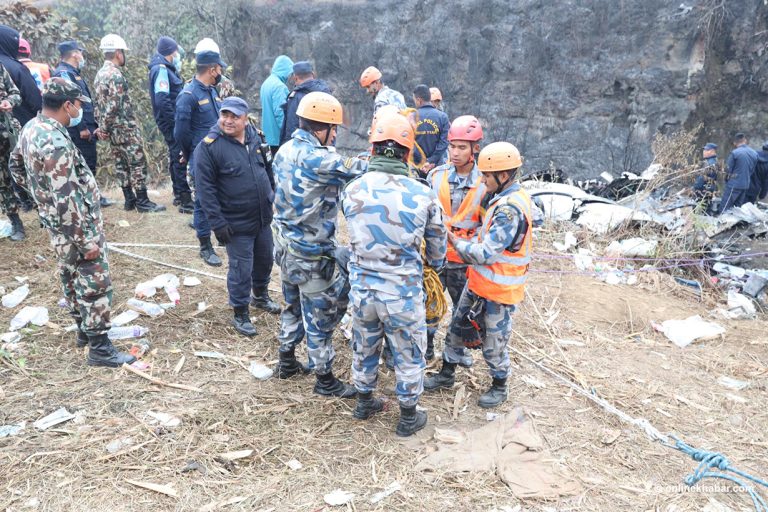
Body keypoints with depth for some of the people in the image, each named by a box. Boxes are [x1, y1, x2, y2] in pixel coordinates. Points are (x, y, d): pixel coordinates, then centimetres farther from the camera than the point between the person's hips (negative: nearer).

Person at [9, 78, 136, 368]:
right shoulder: (55, 144, -28)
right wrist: (87, 241, -23)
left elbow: (16, 166, 19)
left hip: (56, 224, 10)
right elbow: (67, 201, -28)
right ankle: (99, 348, 8)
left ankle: (84, 329, 38)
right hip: (76, 226, -10)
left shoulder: (31, 128, 3)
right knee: (95, 284, 0)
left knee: (72, 278, 21)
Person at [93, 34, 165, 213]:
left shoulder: (99, 75, 14)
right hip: (125, 127, -10)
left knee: (121, 164, 12)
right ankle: (142, 202, -4)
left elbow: (97, 103, 15)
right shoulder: (116, 75, -16)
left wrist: (102, 127, 13)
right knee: (138, 163, -5)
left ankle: (129, 200, 17)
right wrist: (104, 128, -12)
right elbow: (114, 106, -21)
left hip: (113, 130, 10)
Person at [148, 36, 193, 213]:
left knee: (175, 157, 16)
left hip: (171, 121, 10)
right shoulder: (161, 69, -14)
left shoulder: (167, 69, 16)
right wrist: (176, 120, -20)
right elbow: (161, 100, -23)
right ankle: (185, 201, -9)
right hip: (171, 122, -10)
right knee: (180, 158, -10)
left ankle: (178, 195, 26)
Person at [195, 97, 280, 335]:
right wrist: (217, 222, -19)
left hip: (263, 217, 6)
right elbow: (204, 188, -16)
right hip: (237, 223, -6)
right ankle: (240, 313, 21)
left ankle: (261, 293, 47)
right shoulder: (209, 146, -15)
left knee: (265, 259, 21)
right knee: (241, 269, 2)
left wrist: (272, 195, 17)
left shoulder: (255, 138, 3)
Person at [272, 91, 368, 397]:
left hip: (285, 245, 9)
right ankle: (325, 380, 20)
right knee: (322, 314, 5)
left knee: (294, 305, 24)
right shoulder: (316, 159, -24)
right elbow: (357, 170, -19)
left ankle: (287, 362, 40)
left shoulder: (285, 151, 4)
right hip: (311, 254, -9)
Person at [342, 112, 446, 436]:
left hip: (361, 288, 3)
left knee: (364, 349, 25)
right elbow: (437, 246, 0)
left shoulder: (352, 191, -9)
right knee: (408, 355, 17)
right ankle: (408, 418, 34)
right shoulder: (423, 195, -14)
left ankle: (364, 403, 45)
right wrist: (435, 267, 22)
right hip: (403, 293, -3)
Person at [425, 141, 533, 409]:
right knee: (457, 327, 19)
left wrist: (456, 242, -14)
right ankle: (447, 374, 36)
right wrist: (469, 245, 1)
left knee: (494, 342, 10)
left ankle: (499, 387, 33)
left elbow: (486, 254, -27)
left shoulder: (511, 209, -27)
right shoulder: (505, 199, 5)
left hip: (498, 291, -9)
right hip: (479, 283, 9)